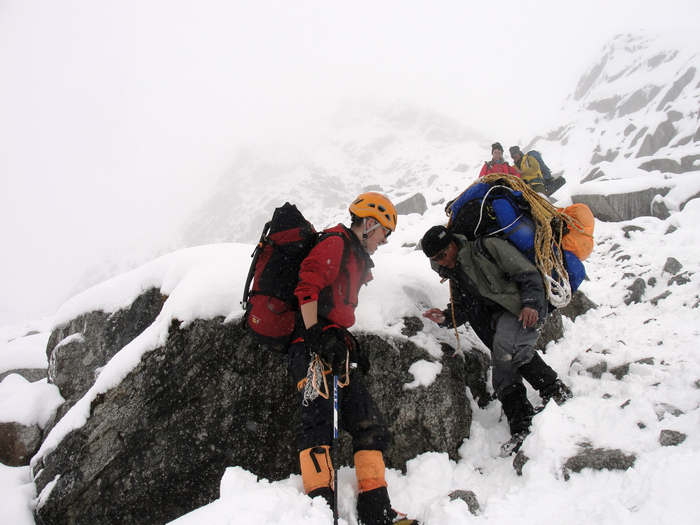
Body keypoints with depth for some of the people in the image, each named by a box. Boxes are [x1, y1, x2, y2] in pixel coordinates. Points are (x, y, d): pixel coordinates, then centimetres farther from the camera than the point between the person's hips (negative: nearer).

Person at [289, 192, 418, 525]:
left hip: (337, 346, 10)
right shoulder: (336, 242, -1)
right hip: (314, 344, -10)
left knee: (369, 424, 4)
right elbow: (307, 287, -15)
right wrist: (316, 336, -23)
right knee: (320, 419, -22)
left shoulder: (357, 259, 30)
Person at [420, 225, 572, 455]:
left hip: (522, 310, -8)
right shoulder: (454, 274, 19)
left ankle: (555, 390, -19)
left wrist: (531, 303, -20)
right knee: (503, 379, -1)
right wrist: (445, 318, 2)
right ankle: (522, 430, 9)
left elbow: (528, 274, -6)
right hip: (496, 322, 8)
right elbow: (462, 309, 22)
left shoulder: (487, 248, -3)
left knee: (507, 348, -34)